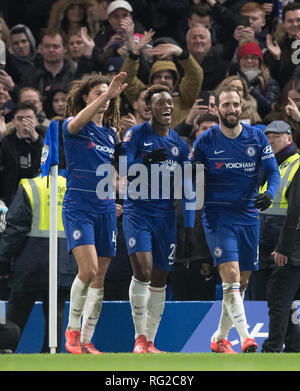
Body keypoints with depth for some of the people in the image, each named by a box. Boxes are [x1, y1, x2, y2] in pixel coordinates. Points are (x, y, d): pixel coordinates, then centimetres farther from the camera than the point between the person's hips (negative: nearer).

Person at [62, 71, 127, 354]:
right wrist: (108, 94, -35)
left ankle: (85, 341, 9)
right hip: (77, 207, -6)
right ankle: (72, 329, -2)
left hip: (105, 209, 6)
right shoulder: (73, 127, -3)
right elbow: (78, 122, -29)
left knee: (99, 279, 3)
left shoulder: (110, 133, 15)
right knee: (88, 269, -20)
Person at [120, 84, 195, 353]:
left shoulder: (179, 144, 10)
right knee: (142, 269, -21)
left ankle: (149, 342, 13)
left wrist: (189, 228, 7)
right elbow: (123, 172, -10)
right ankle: (139, 337, -12)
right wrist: (147, 161, -28)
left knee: (159, 281, 5)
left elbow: (186, 190, 12)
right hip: (138, 212, -4)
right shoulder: (136, 135, -2)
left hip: (166, 217, 4)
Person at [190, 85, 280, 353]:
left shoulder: (257, 137, 2)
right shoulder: (206, 141, -3)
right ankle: (245, 338, -25)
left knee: (242, 282, 9)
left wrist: (269, 193, -15)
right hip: (218, 217, -4)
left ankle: (220, 338, 24)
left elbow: (273, 171, 4)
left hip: (248, 217, 4)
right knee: (231, 276, -19)